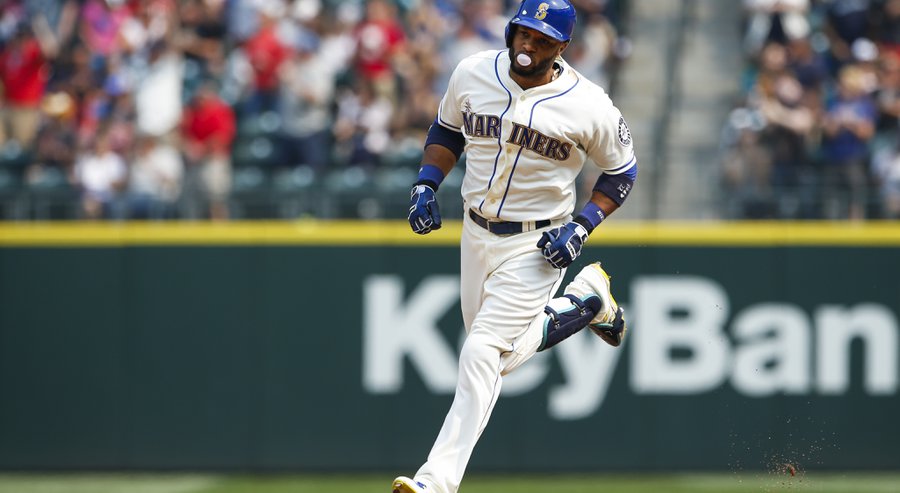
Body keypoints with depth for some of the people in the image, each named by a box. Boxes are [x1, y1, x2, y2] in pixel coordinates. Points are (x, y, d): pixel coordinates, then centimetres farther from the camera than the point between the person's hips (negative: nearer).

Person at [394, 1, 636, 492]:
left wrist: (581, 228, -14)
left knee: (483, 355, -15)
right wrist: (425, 185, -1)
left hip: (536, 245, -6)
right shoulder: (473, 74, -6)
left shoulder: (588, 106, -17)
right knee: (503, 354, 16)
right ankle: (585, 300, 38)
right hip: (476, 232, 6)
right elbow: (447, 130, 13)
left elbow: (621, 170, -2)